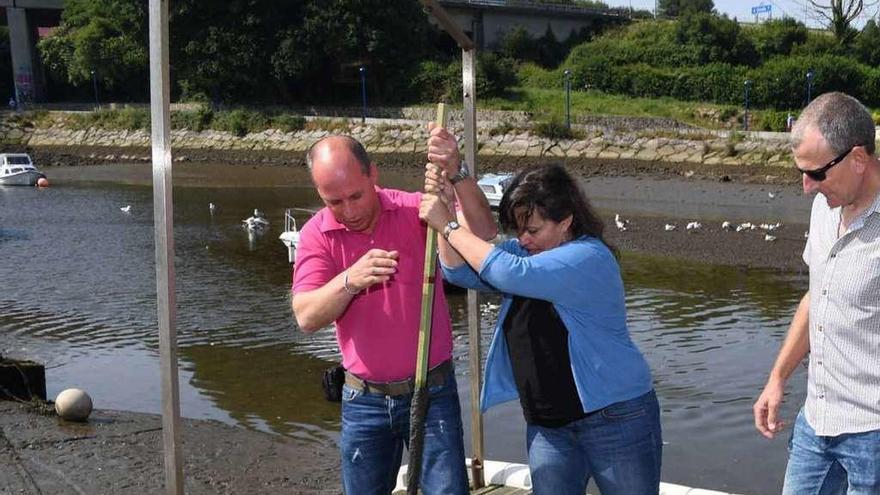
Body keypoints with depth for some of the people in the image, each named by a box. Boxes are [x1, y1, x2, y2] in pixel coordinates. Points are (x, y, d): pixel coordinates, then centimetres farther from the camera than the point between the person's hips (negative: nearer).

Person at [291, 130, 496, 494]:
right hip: (364, 400, 2)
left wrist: (457, 174, -39)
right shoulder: (316, 235, -5)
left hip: (433, 393, -2)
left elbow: (483, 232, -24)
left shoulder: (414, 210, -10)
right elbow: (306, 317, -16)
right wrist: (350, 281, -35)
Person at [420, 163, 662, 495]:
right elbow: (462, 272, -1)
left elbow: (511, 274, -31)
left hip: (615, 418, -7)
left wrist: (449, 225, -23)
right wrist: (445, 211, -15)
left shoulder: (589, 258, -20)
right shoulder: (524, 251, 5)